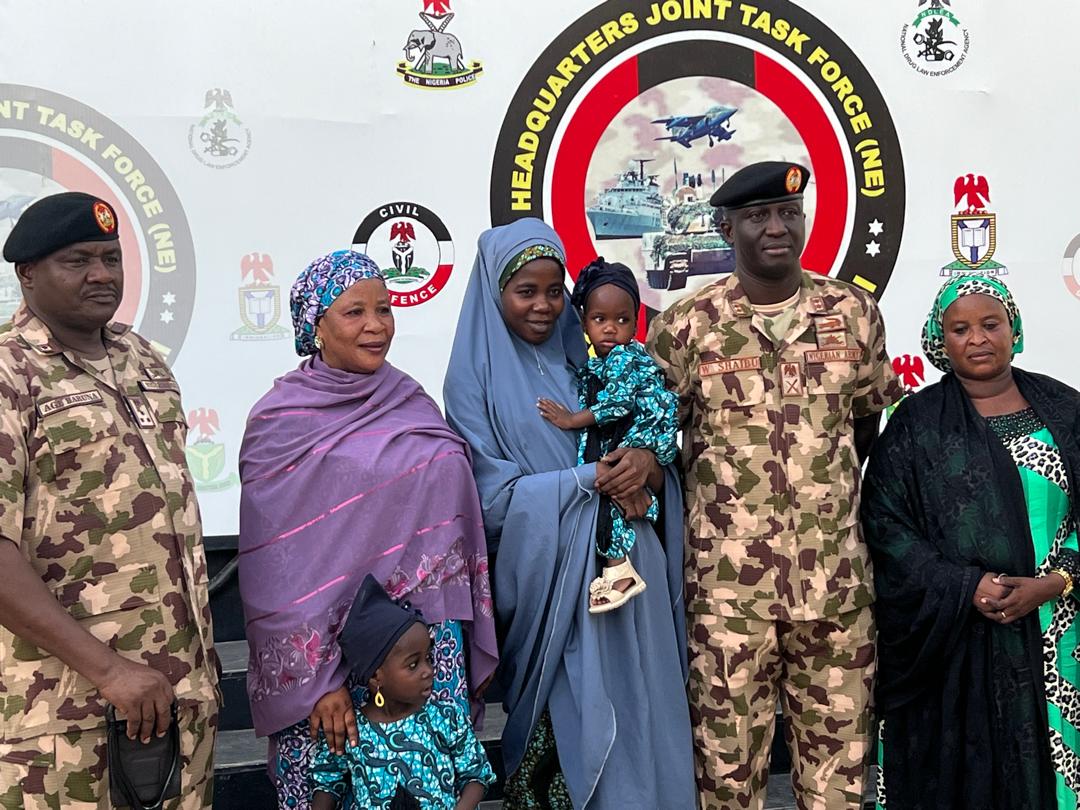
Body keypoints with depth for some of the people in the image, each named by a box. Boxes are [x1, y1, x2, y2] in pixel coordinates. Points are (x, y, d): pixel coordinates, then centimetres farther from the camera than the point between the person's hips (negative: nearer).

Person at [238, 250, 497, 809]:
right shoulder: (280, 421, -8)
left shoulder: (412, 403, 6)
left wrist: (474, 642, 9)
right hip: (330, 642, -4)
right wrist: (317, 678, -12)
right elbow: (278, 568, -9)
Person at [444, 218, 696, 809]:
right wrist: (592, 478, -17)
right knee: (566, 722, 1)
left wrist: (646, 463, -14)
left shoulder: (586, 359, 10)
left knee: (634, 711, 7)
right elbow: (494, 495, -9)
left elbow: (656, 455, 10)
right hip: (548, 576, -4)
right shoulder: (476, 378, -2)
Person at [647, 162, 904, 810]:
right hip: (727, 583, -2)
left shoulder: (855, 313, 4)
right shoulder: (685, 326, -4)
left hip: (838, 579, 2)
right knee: (730, 758, 8)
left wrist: (835, 501, 12)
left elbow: (869, 426, 14)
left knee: (840, 751, 13)